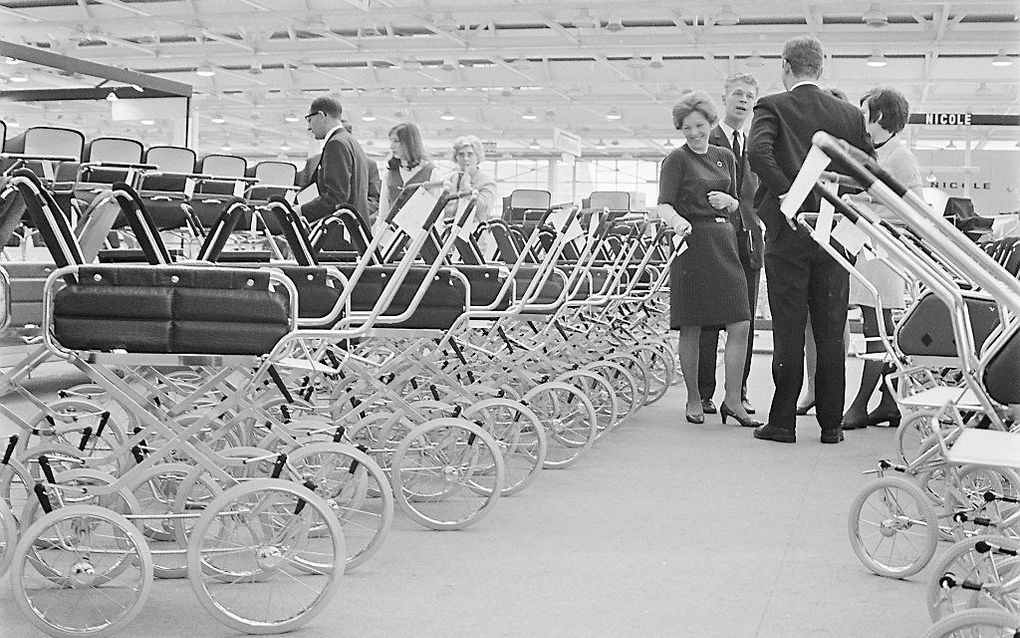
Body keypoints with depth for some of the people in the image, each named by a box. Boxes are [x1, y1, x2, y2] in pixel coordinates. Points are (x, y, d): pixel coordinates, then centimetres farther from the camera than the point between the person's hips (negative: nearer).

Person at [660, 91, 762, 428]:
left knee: (740, 325, -2)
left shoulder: (725, 157, 15)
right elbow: (665, 203, -9)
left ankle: (732, 400, 6)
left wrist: (727, 202, -2)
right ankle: (694, 400, 14)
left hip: (725, 242, 5)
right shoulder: (676, 159, -1)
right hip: (692, 244, -5)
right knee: (691, 329, 1)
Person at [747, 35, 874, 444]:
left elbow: (758, 151, -22)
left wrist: (787, 191, -16)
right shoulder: (850, 114, 8)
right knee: (831, 333, 8)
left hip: (787, 233, -3)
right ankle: (831, 423, 12)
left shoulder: (772, 107, -3)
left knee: (788, 331, 1)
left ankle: (783, 422, 6)